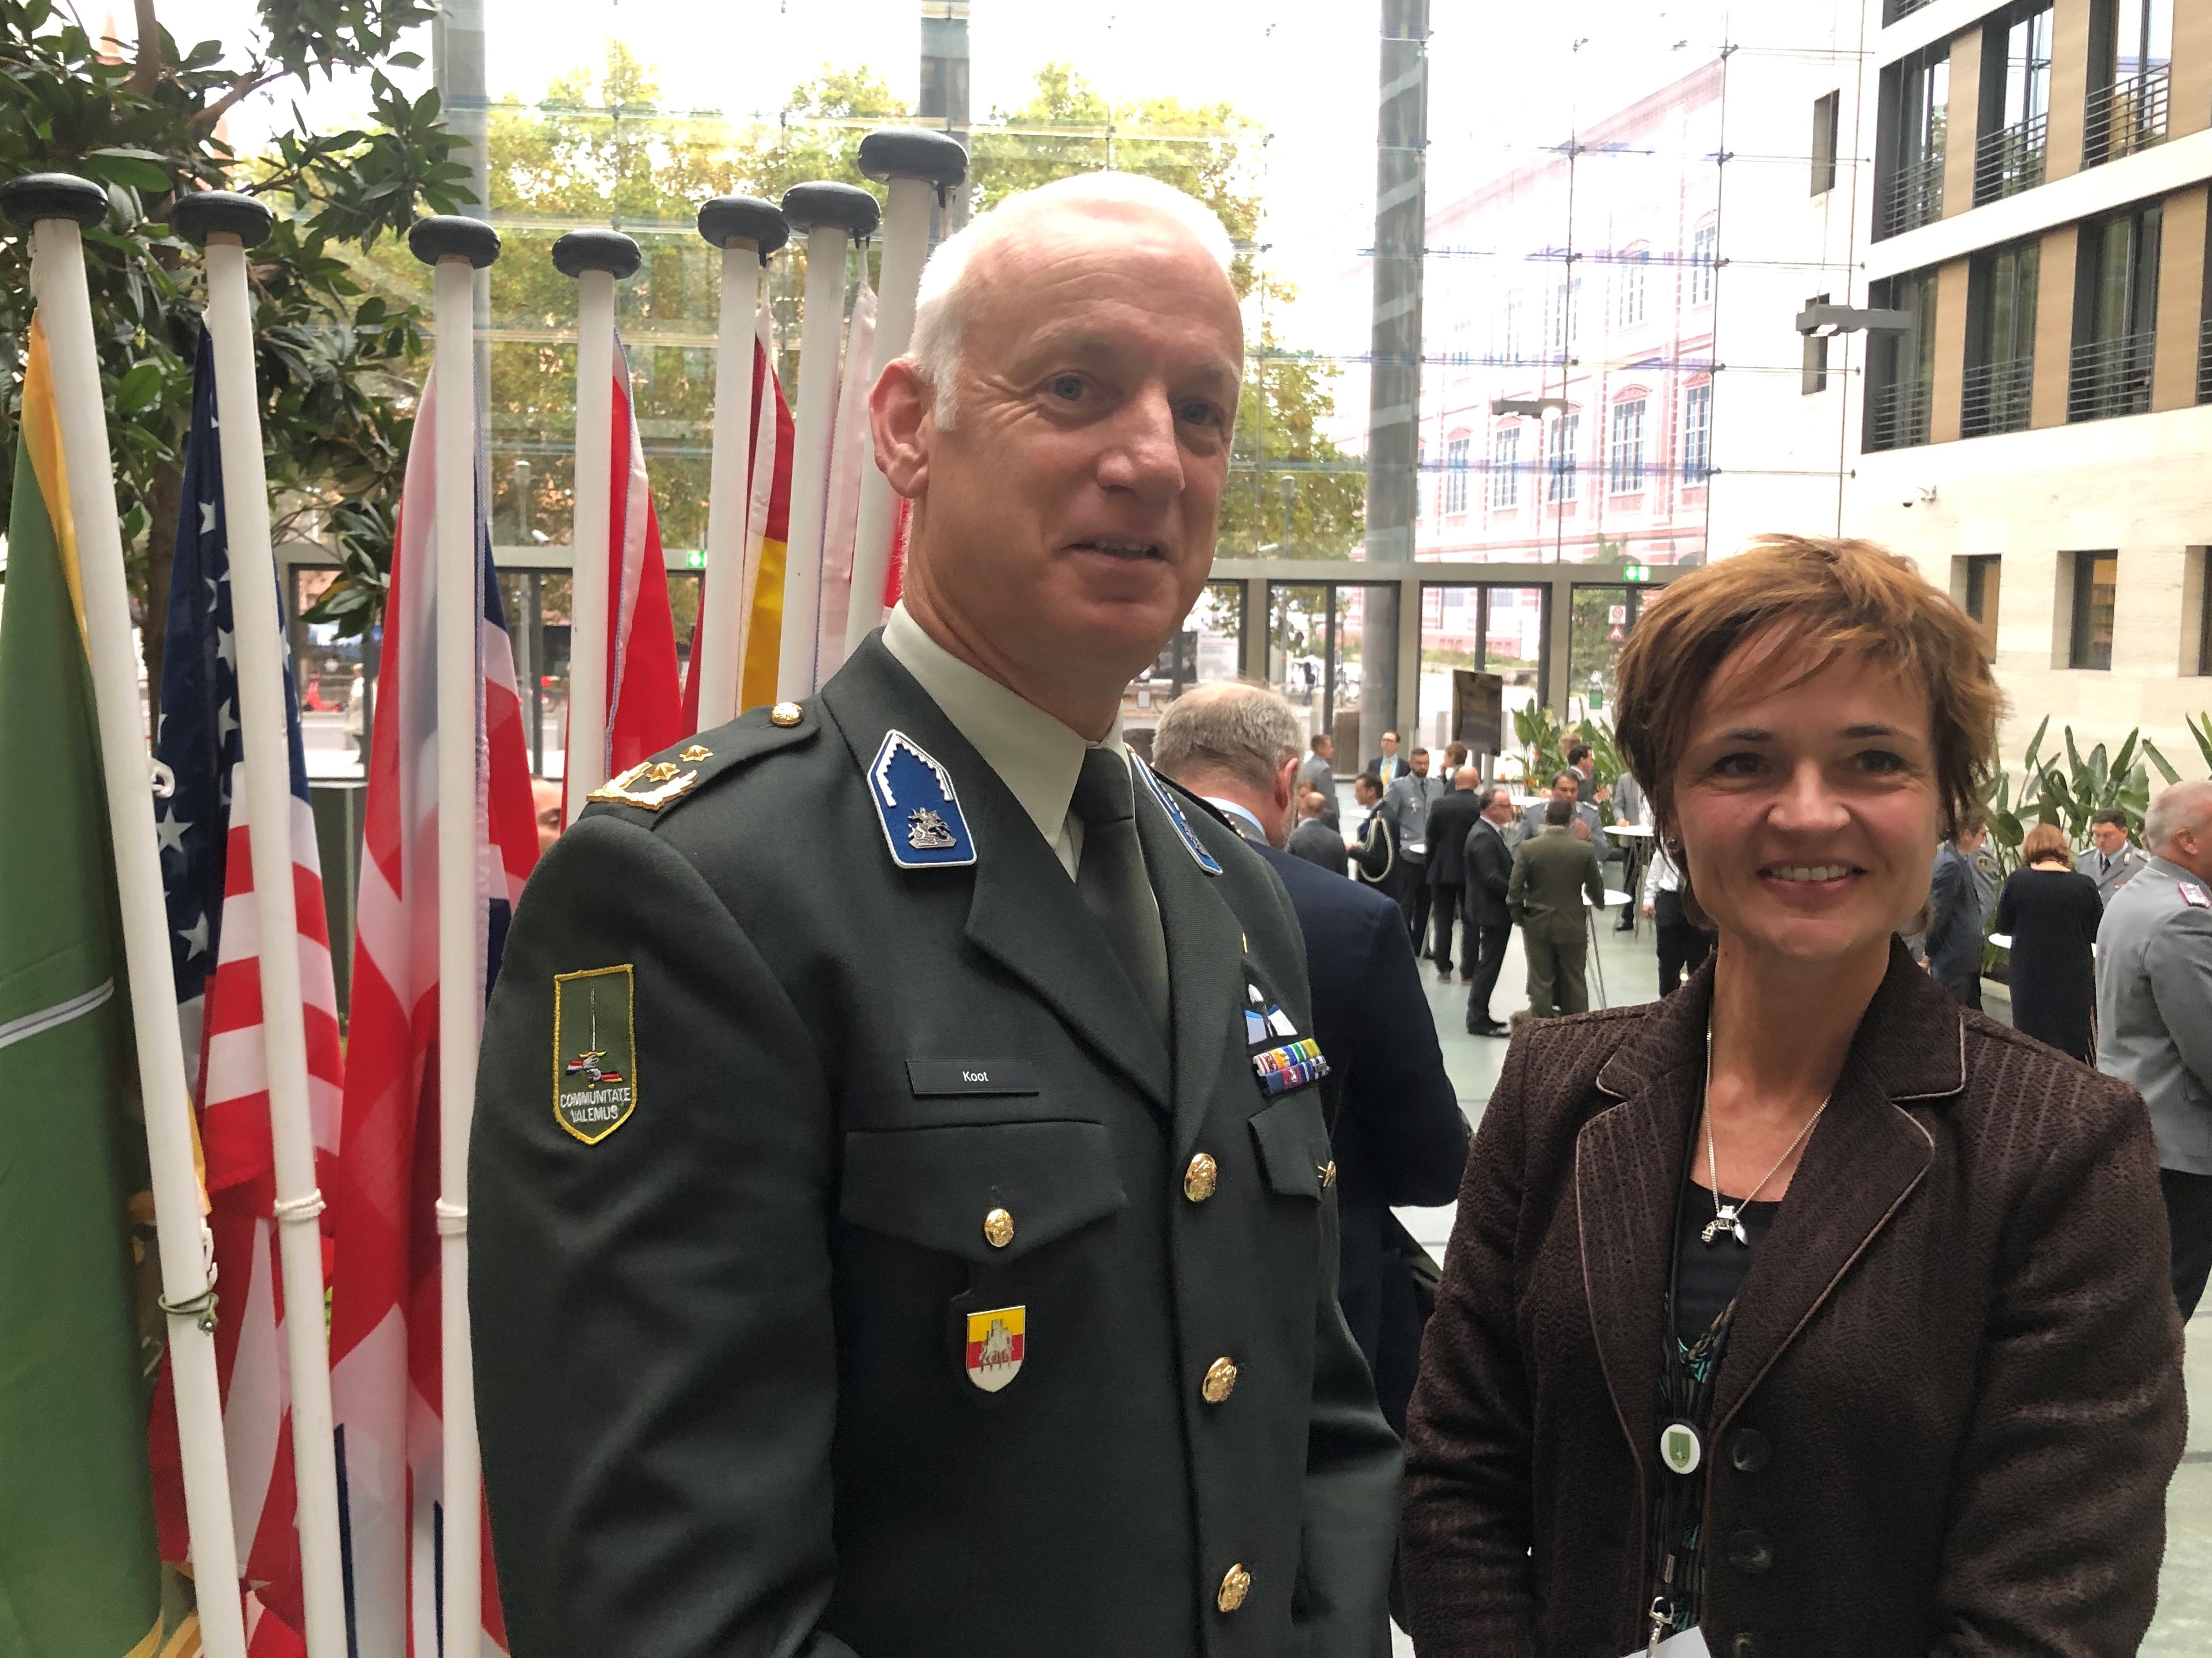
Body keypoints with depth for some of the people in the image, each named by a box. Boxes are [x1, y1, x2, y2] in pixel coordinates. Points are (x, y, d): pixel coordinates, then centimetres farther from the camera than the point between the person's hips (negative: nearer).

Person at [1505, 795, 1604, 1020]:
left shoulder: (1528, 848, -11)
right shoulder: (1585, 850, -9)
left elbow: (1515, 889, -10)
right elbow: (1596, 890, 1)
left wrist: (1518, 916, 7)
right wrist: (1598, 900, 24)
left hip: (1537, 924, 0)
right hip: (1572, 925, 0)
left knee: (1541, 982, 8)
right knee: (1574, 982, 12)